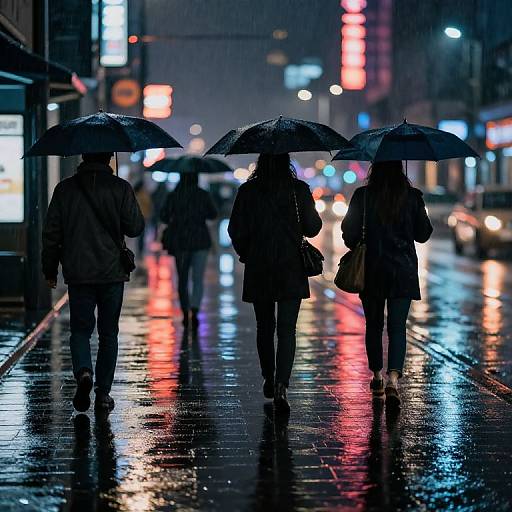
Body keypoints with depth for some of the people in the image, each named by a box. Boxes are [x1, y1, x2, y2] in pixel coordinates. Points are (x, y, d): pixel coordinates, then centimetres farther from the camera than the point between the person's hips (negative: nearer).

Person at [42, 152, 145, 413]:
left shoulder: (65, 189, 0)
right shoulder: (121, 188, -5)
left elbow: (51, 233, 2)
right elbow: (135, 227, -5)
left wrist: (50, 269, 11)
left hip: (78, 274, 1)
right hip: (112, 274, 0)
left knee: (80, 330, 10)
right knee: (108, 333, 10)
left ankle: (83, 371, -17)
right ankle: (103, 392, 11)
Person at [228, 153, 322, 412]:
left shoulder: (248, 191, -3)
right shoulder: (299, 189, -5)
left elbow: (235, 230, -2)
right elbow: (312, 228, -1)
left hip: (258, 270, 1)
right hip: (291, 269, -1)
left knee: (264, 326, 17)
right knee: (286, 329, -1)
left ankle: (268, 380, 27)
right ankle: (281, 384, -17)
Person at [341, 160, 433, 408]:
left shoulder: (362, 196, -6)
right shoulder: (412, 196, -4)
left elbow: (349, 232, -5)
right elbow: (423, 234, 3)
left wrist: (356, 248, 15)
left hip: (371, 271, 0)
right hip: (403, 271, 0)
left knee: (374, 325, 16)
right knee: (397, 327, 0)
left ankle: (377, 377, 28)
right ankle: (393, 380, -19)